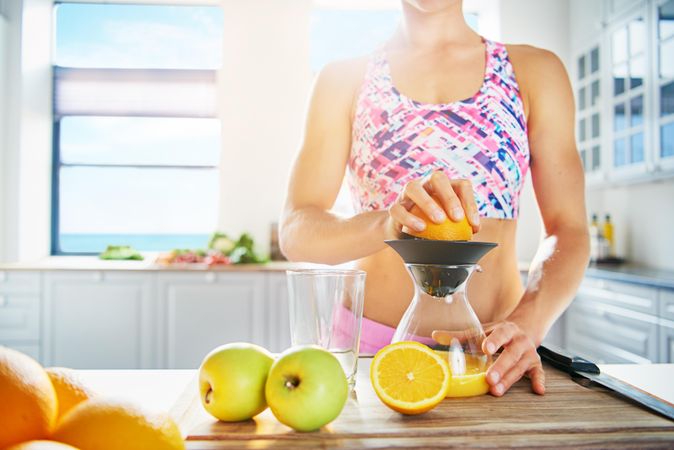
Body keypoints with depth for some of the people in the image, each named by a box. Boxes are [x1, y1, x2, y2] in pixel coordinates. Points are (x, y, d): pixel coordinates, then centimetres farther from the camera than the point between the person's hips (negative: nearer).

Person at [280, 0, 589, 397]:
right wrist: (387, 223, -24)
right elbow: (296, 230, -3)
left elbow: (568, 230, 2)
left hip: (492, 348, 1)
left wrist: (527, 325, -17)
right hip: (370, 342, 0)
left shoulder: (535, 70, 7)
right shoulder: (345, 78, 6)